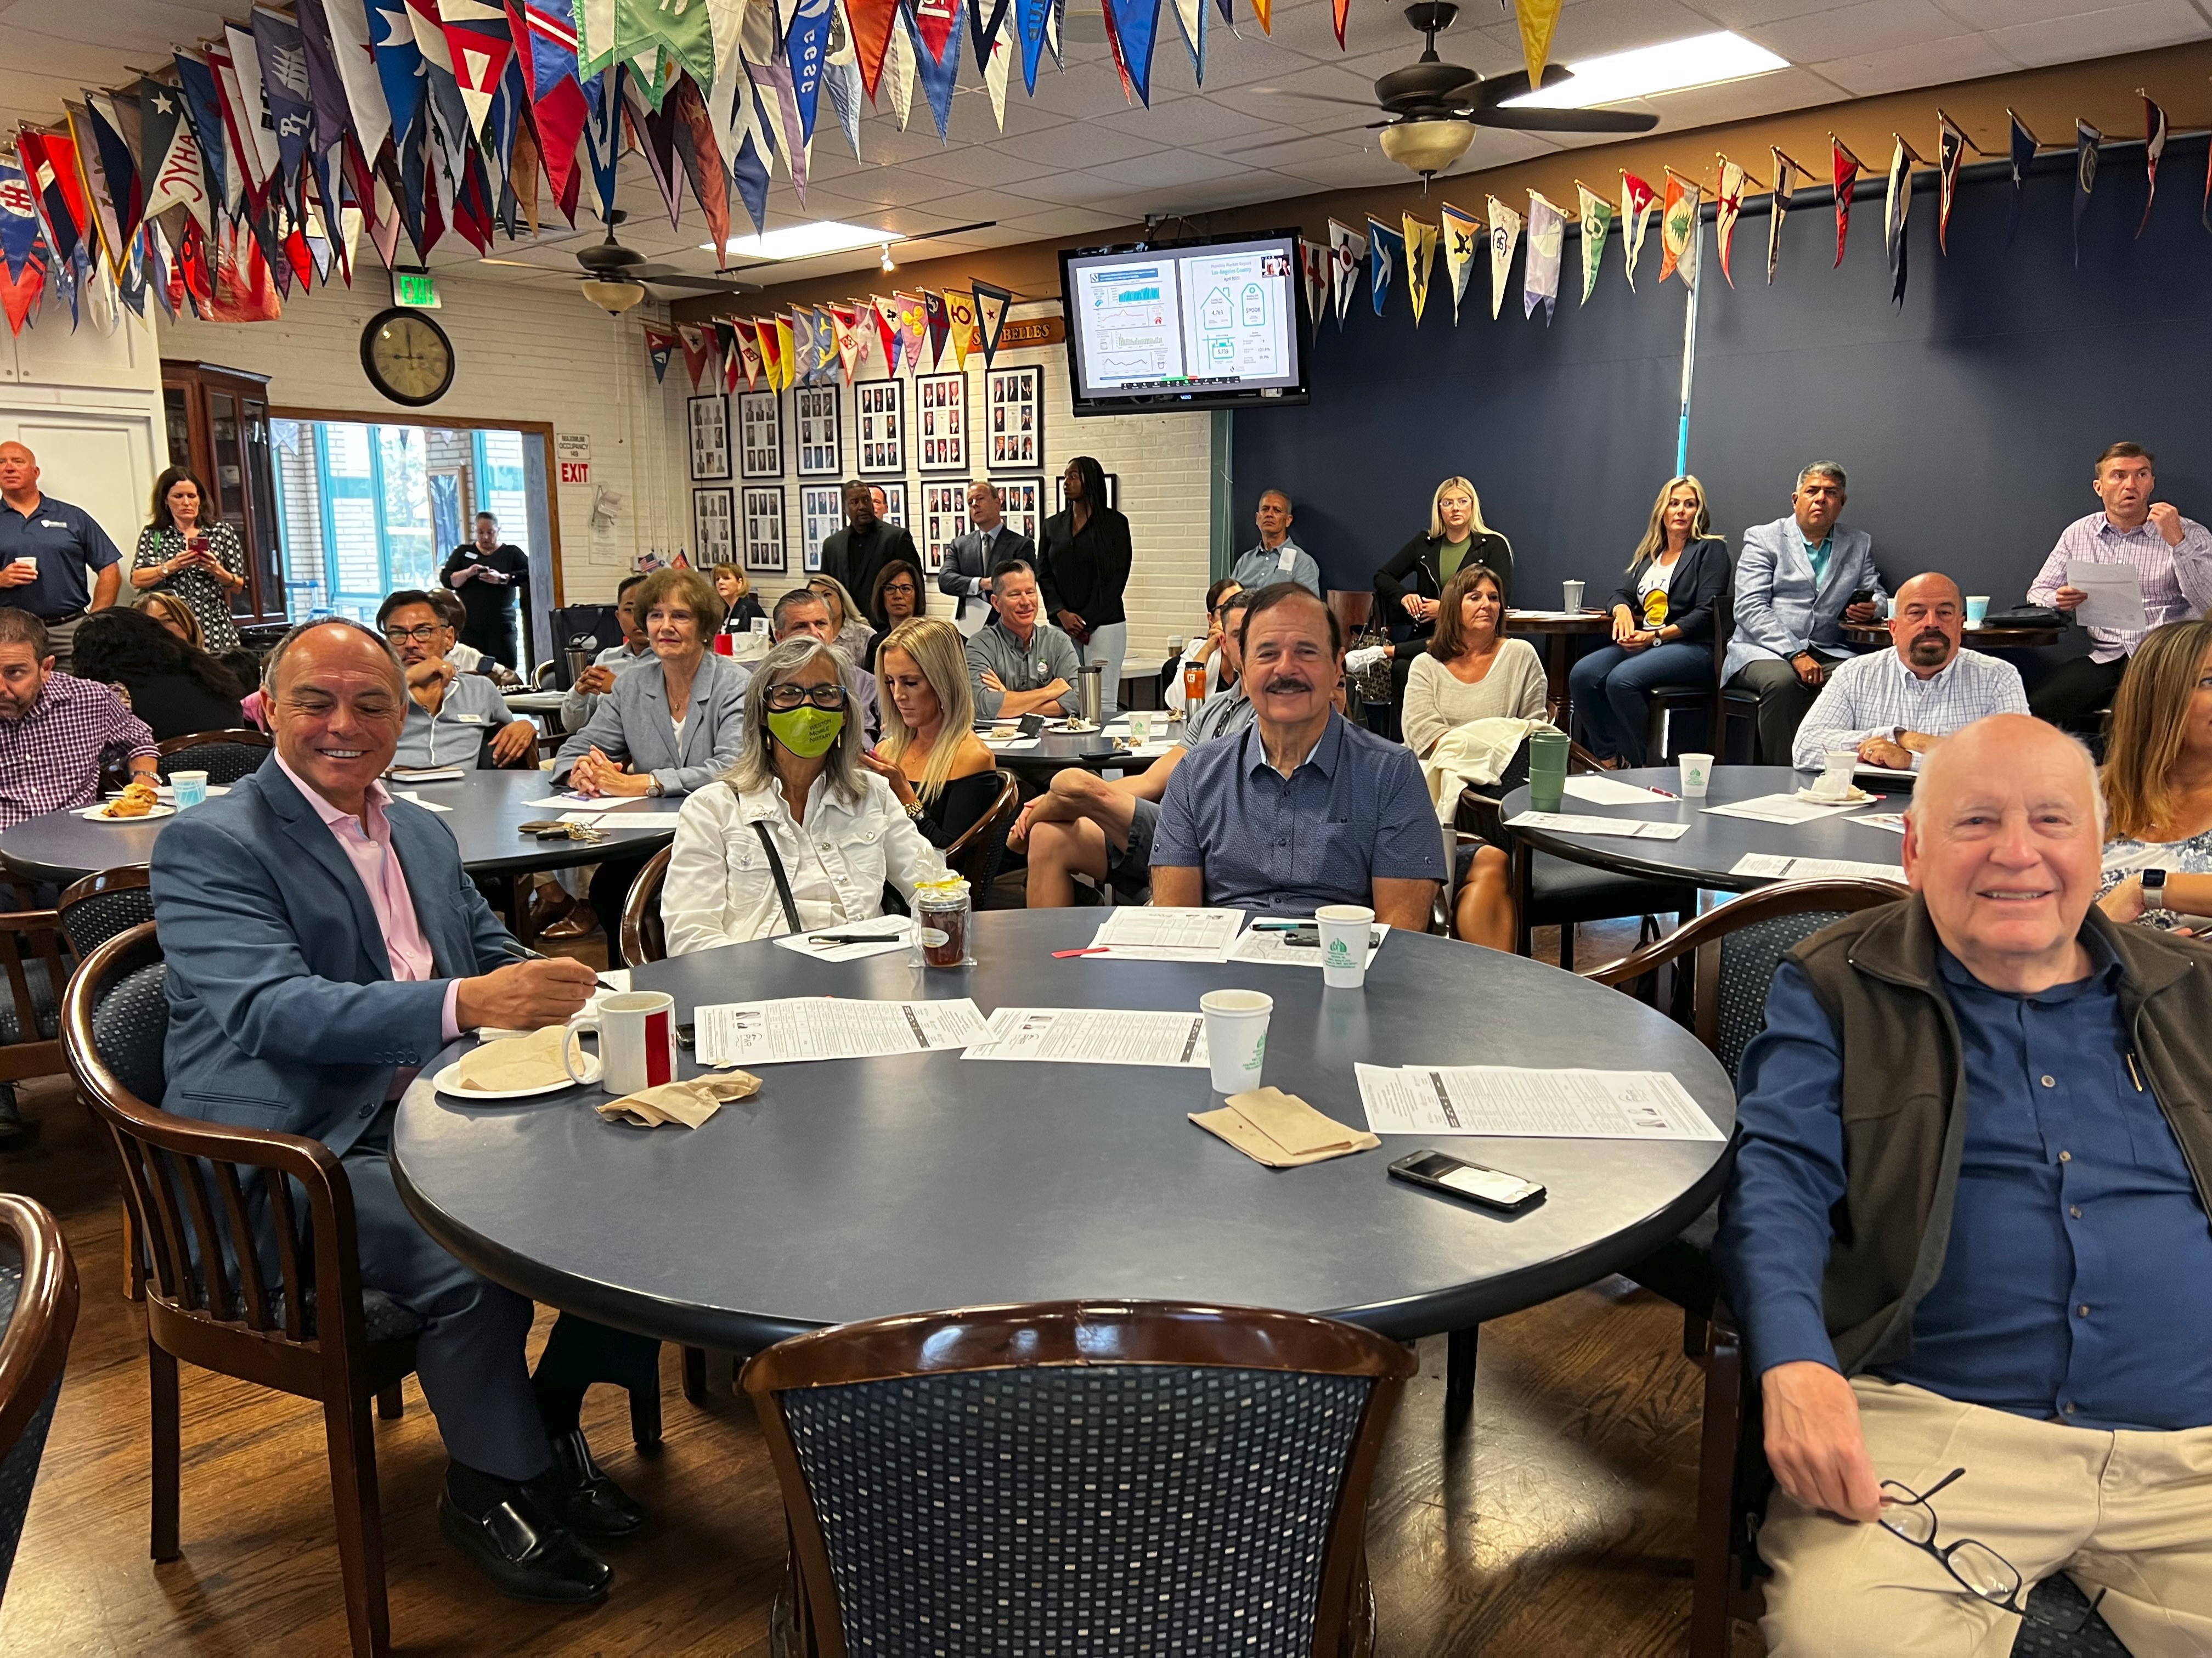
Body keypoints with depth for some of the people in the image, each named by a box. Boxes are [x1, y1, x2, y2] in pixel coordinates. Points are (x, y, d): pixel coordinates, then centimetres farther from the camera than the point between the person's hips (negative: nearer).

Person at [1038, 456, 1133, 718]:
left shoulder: (1114, 523, 3)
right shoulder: (1053, 525, 15)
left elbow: (1117, 576, -3)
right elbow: (1043, 574, 11)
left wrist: (1086, 622, -7)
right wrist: (1061, 614, -6)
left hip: (1104, 625, -3)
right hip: (1063, 627, 4)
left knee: (1104, 703, -8)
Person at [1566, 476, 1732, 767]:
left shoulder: (1711, 549, 3)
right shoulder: (1649, 553, 23)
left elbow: (1705, 613, -7)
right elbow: (1622, 593, 22)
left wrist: (1656, 636, -18)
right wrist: (1622, 610, -5)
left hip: (1693, 646, -6)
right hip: (1643, 643, 6)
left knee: (1621, 680, -33)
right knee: (1582, 675, -21)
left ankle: (1642, 765, -19)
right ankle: (1609, 762, -14)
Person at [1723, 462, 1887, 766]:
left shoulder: (1860, 544, 20)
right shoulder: (1762, 538, 7)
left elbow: (1878, 594, 26)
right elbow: (1749, 608, -4)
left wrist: (1871, 608, -3)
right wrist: (1795, 654, -17)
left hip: (1829, 654, 3)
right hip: (1764, 650, -3)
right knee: (1783, 681, -37)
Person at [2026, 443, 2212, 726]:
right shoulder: (2078, 533, 15)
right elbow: (2038, 593, 17)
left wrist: (2177, 542, -15)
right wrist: (2059, 601, -8)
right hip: (2105, 659, 2)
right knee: (2035, 711, -27)